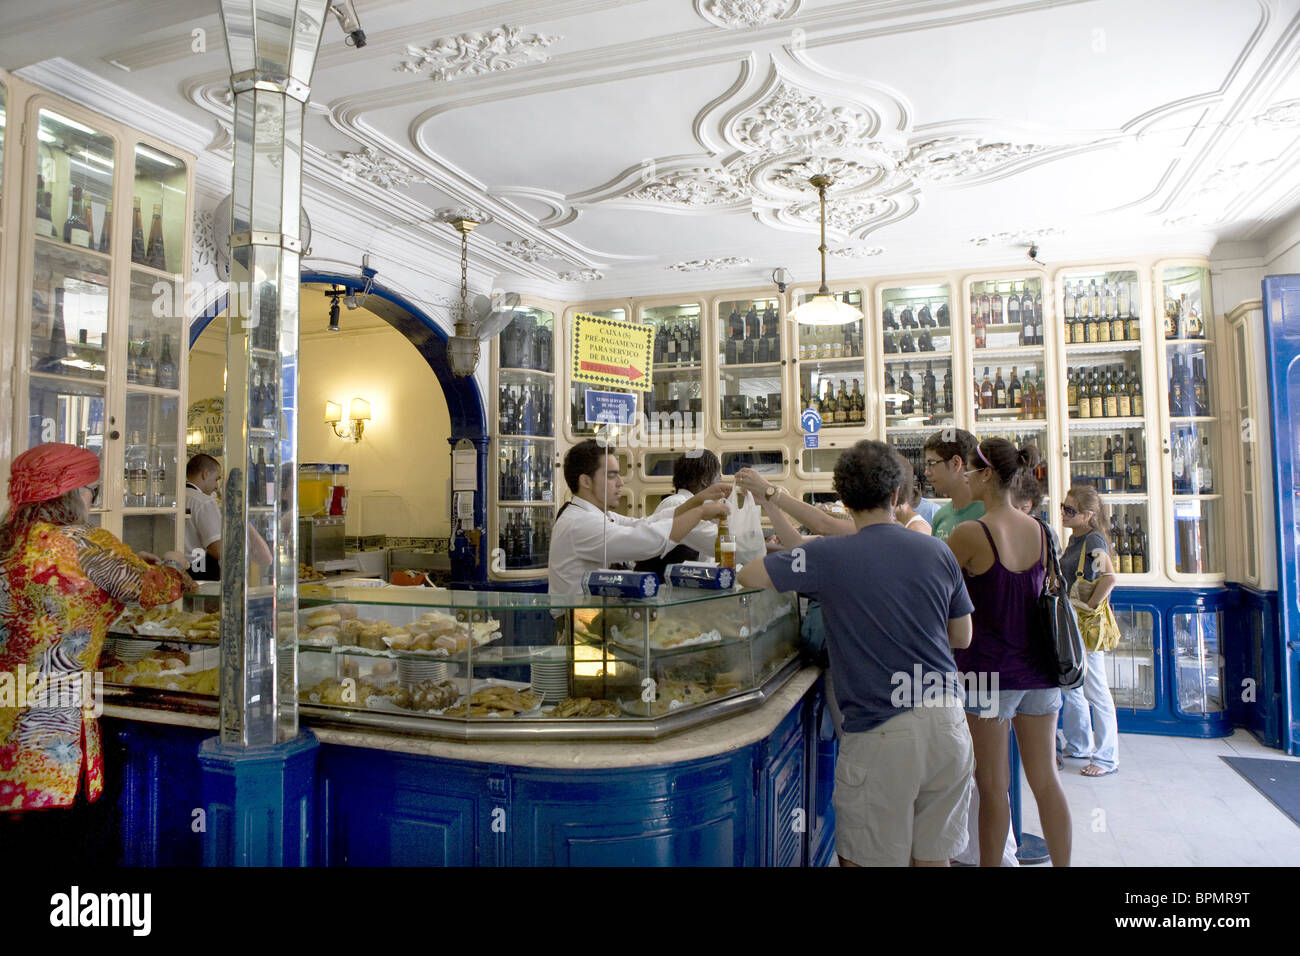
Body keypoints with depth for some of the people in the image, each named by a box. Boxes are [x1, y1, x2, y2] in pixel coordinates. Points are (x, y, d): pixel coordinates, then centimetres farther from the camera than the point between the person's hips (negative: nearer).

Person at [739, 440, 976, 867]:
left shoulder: (830, 557, -10)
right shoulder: (939, 552, 4)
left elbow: (747, 575, -4)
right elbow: (962, 637, 13)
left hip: (881, 733, -5)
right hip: (946, 721, 5)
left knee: (867, 858, 10)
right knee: (932, 856, 19)